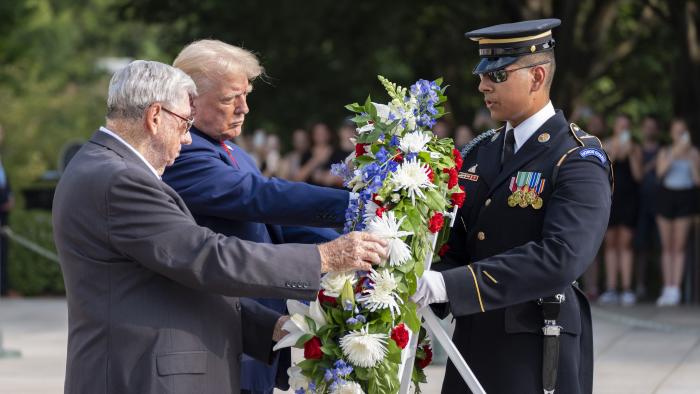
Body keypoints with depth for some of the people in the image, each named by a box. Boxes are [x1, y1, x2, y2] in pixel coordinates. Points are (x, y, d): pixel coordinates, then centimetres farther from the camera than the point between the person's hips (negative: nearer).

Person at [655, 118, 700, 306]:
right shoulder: (665, 152, 9)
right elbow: (660, 172, -8)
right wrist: (674, 154, -16)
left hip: (685, 197, -2)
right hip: (666, 196, 2)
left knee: (679, 247, -6)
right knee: (667, 246, 3)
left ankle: (675, 290, -8)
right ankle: (667, 289, 5)